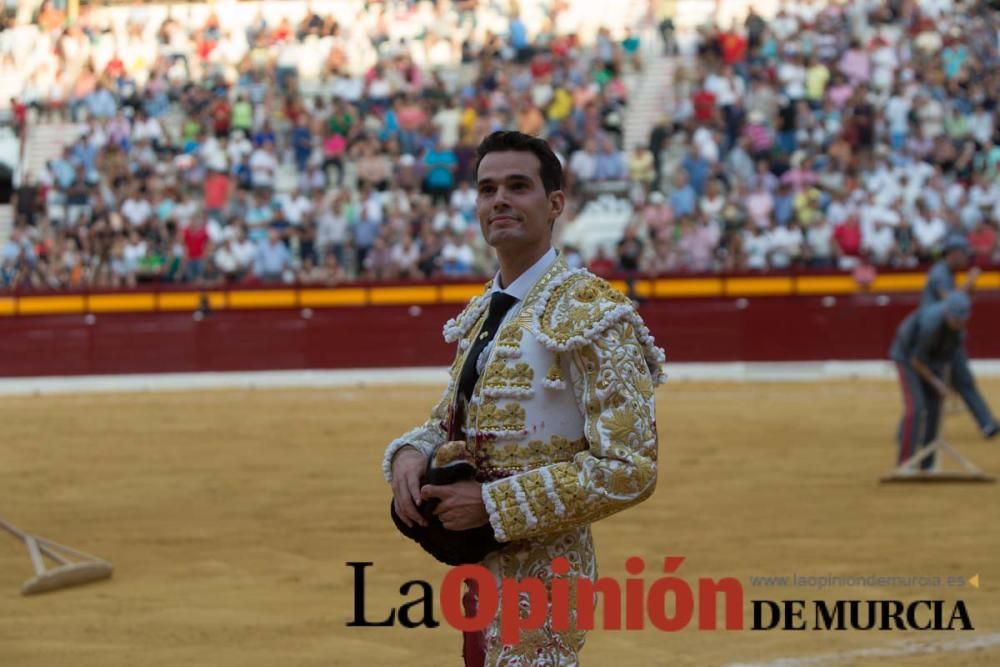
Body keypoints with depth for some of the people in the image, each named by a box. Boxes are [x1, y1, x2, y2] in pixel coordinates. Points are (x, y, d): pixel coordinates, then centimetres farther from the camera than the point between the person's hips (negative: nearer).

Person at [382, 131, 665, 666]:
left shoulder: (592, 315, -15)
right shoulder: (481, 315, 11)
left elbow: (627, 470, -20)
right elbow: (448, 421, 22)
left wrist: (493, 503, -20)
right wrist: (410, 454, -3)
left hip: (542, 569, -8)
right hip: (483, 569, 8)